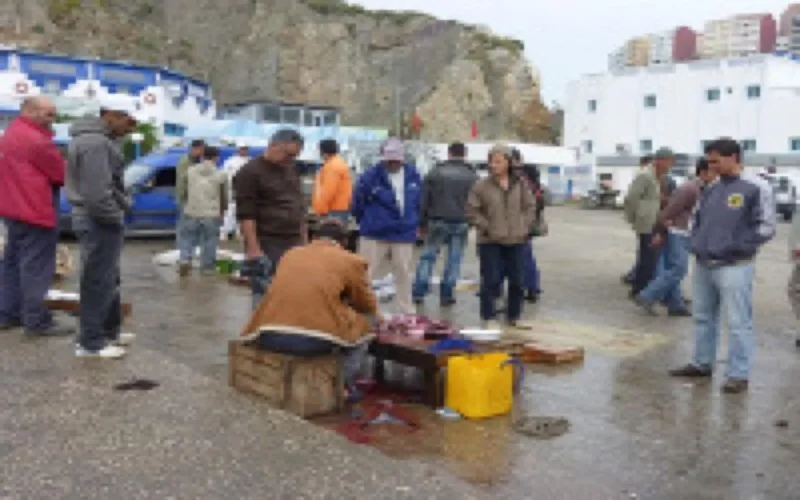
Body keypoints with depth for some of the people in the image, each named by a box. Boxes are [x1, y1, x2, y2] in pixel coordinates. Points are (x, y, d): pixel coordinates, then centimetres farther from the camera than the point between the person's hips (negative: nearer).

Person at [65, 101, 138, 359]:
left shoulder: (97, 138, 14)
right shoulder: (96, 142, -22)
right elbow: (97, 193, -26)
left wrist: (123, 203, 8)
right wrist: (115, 217, -14)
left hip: (98, 219, 11)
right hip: (100, 221, -11)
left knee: (108, 280, 19)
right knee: (99, 282, -2)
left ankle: (109, 331, 31)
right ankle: (91, 342, 7)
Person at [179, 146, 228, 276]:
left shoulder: (190, 171, 4)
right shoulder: (221, 174, -3)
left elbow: (185, 190, 12)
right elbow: (224, 196, 3)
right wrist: (222, 212, 19)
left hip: (191, 212, 2)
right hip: (211, 214, -2)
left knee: (189, 239, 15)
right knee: (209, 241, 9)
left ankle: (185, 260, -3)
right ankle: (207, 267, 14)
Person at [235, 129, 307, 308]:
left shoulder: (292, 170, 16)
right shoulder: (250, 172, -6)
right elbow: (246, 215, -13)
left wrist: (304, 241, 16)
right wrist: (253, 249, -19)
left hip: (294, 244, 7)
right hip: (267, 246, -7)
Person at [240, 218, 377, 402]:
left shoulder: (290, 253, 22)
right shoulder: (351, 260, 11)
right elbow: (369, 306, 23)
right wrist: (346, 302, 46)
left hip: (269, 336, 5)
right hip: (315, 339, -5)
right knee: (365, 322, 21)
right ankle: (343, 383, 19)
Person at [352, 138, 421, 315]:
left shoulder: (413, 175, 1)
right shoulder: (370, 176, -12)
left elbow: (418, 203, 15)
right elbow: (357, 204, -3)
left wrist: (413, 224, 13)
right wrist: (367, 223, 8)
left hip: (404, 236, 3)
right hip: (374, 236, -3)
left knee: (404, 276, 12)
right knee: (365, 275, 0)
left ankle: (407, 314, 25)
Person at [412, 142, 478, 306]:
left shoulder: (435, 172, 4)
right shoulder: (472, 176, 5)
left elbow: (424, 200, 3)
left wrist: (422, 223, 8)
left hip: (437, 221, 0)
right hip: (461, 224, 0)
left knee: (428, 256, 8)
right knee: (454, 259, 6)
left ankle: (418, 292, 7)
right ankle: (446, 294, 8)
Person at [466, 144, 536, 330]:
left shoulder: (520, 184, 4)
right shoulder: (481, 186, -5)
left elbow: (530, 207, 13)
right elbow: (472, 211, -4)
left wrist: (524, 226, 2)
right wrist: (486, 227, -10)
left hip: (516, 240, 4)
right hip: (491, 242, -3)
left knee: (517, 281, 11)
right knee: (491, 280, -1)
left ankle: (514, 317, 25)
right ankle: (488, 318, 11)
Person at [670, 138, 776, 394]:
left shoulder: (756, 187, -9)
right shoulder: (710, 188, 11)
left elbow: (765, 226, -12)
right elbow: (697, 218, 23)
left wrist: (734, 247, -14)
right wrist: (696, 243, 8)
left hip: (733, 267, -7)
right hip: (702, 265, 7)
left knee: (738, 323, -2)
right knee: (703, 317, 15)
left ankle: (738, 374, 6)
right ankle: (702, 363, 28)